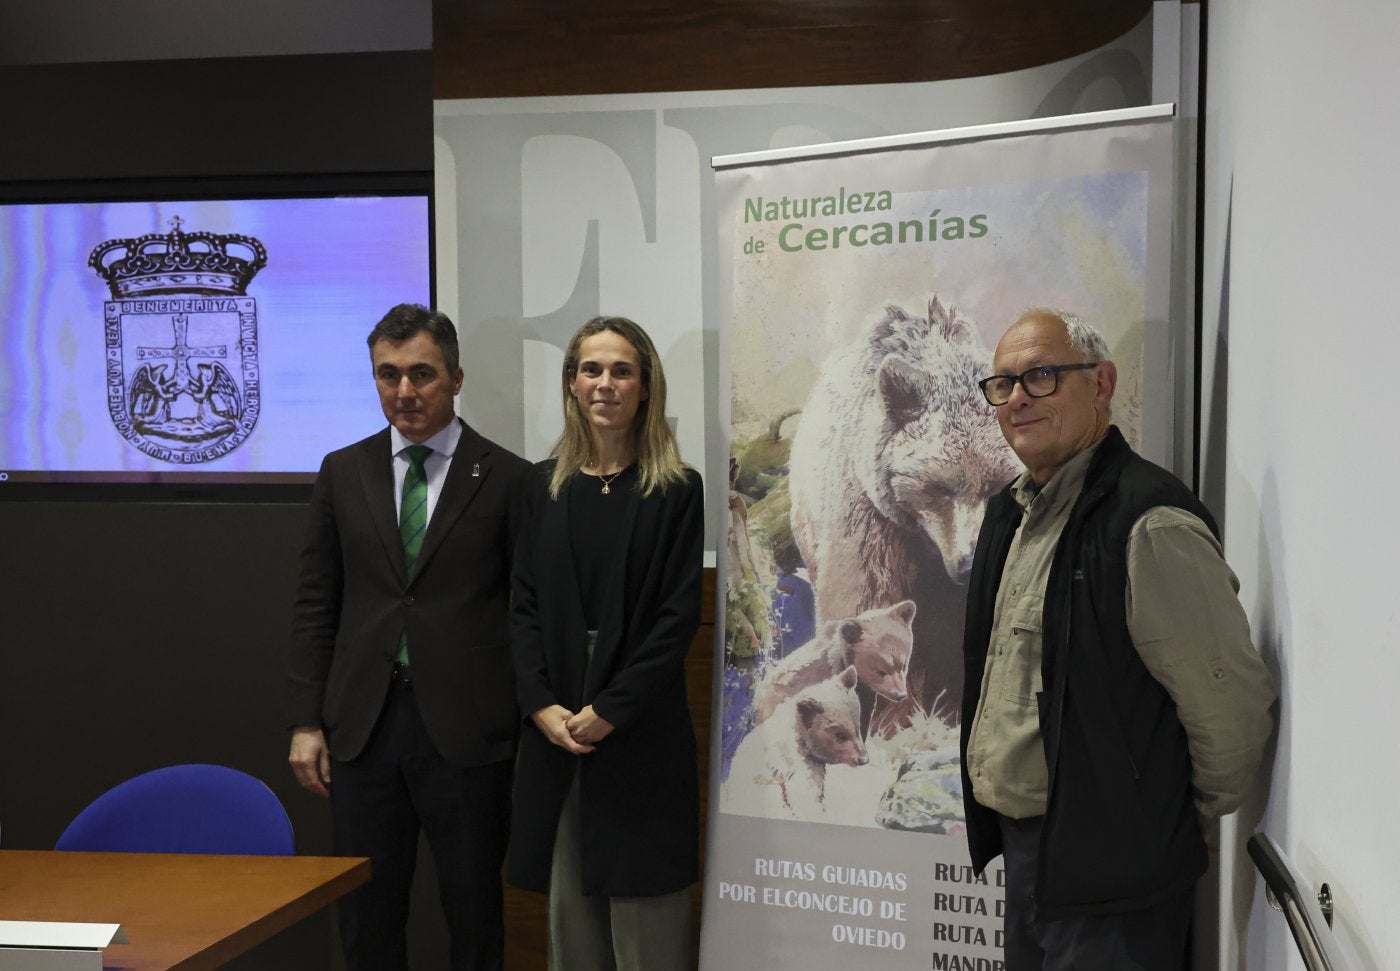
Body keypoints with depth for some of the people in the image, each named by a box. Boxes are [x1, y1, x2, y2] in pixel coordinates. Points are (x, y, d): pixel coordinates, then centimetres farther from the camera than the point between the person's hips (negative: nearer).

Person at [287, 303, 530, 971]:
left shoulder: (506, 478, -2)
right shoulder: (343, 472, 8)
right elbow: (315, 604, 9)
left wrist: (532, 720, -4)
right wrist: (307, 721, 4)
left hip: (465, 731, -3)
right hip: (362, 724, 3)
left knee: (474, 915, 9)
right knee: (366, 915, 12)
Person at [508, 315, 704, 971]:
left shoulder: (676, 491, -2)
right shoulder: (545, 486, 9)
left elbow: (679, 615, -7)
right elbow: (524, 605, 6)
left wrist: (609, 710, -12)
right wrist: (541, 704, -7)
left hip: (640, 730, -3)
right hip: (554, 728, 3)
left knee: (643, 915, 0)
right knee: (568, 904, 8)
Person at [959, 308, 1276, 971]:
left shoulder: (1151, 525, -20)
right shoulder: (1011, 512, 9)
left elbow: (1230, 702, -19)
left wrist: (1184, 823, -4)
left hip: (1106, 872, -8)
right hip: (1022, 842, 8)